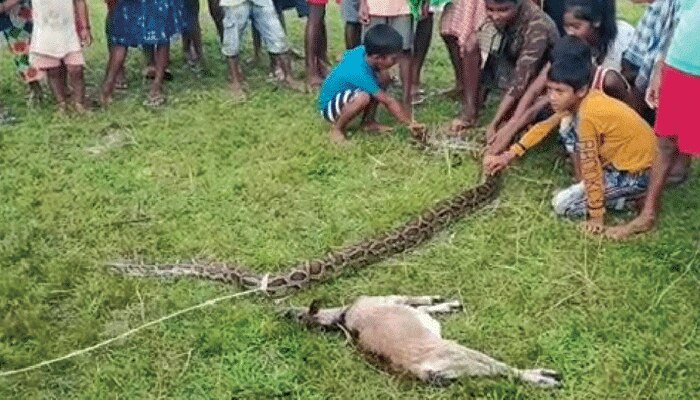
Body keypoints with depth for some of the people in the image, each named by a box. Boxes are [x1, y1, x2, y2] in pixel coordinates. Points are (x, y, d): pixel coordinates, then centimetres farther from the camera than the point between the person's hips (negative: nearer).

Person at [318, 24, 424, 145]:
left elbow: (348, 54, 12)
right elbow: (389, 101, -29)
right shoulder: (360, 74, -37)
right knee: (363, 97, -39)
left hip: (345, 92, 9)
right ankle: (337, 128, -12)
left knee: (383, 77, -5)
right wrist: (411, 123, -21)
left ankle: (368, 121, 7)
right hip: (329, 107, -9)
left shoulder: (362, 50, -16)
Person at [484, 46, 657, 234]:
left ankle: (624, 197, 0)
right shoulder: (584, 98, -2)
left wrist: (596, 217, -15)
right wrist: (508, 156, 6)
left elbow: (590, 168, -22)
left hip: (637, 175, -9)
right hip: (634, 155, 9)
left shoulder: (587, 115, -27)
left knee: (562, 205, -7)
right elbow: (544, 127, 8)